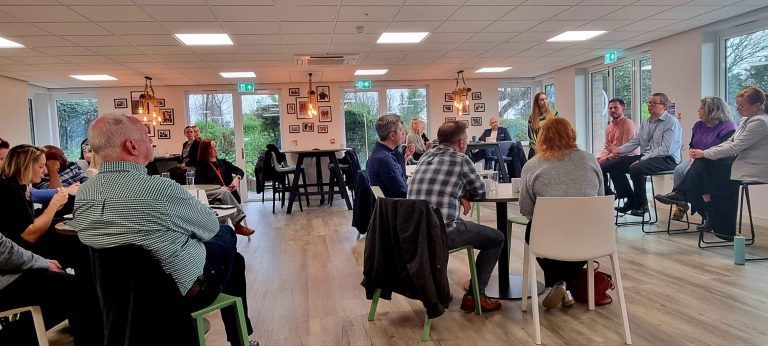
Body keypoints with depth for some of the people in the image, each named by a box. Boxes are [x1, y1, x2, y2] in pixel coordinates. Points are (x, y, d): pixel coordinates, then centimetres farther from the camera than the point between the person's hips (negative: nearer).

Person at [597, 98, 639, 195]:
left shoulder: (628, 124, -9)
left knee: (600, 167, -26)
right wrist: (601, 157, -3)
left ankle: (609, 194, -8)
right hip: (613, 158, 8)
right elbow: (606, 147, 18)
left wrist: (607, 158, -19)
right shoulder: (609, 127, 16)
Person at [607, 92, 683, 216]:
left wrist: (643, 159, -23)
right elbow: (634, 142, 12)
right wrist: (619, 149, -6)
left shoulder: (672, 122, -7)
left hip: (667, 159, -8)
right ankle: (631, 200, 0)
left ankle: (641, 205, -14)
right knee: (614, 165, -6)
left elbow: (665, 149, -17)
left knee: (635, 168, -34)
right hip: (645, 157, 8)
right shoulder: (645, 123, 17)